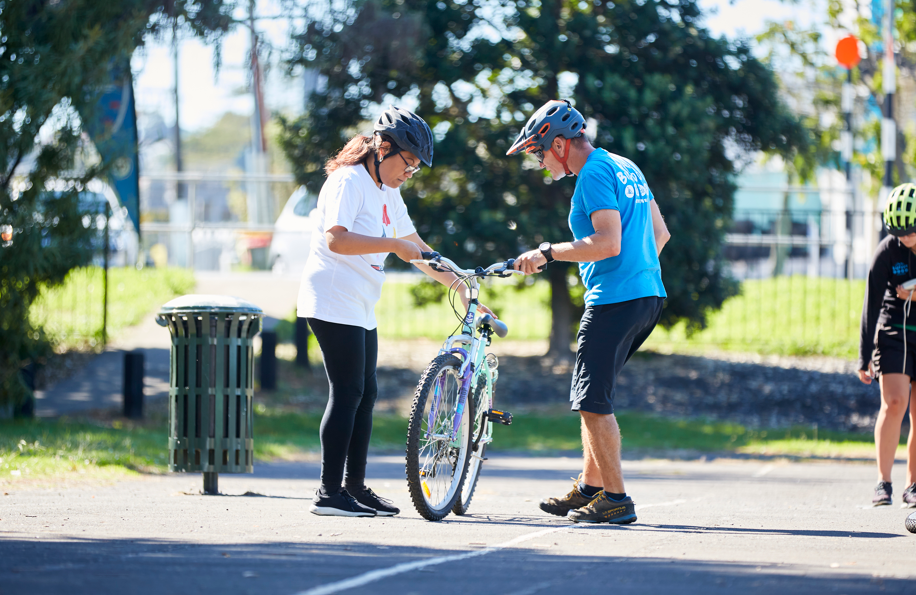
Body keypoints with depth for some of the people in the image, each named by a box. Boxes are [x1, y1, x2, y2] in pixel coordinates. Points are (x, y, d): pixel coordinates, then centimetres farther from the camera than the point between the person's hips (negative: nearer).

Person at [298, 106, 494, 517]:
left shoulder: (388, 192, 17)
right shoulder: (349, 180, -12)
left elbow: (416, 248, 22)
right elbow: (336, 239, -25)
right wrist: (393, 244, -26)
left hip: (360, 308, 10)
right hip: (333, 301, -10)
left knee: (366, 394, 10)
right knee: (347, 392, -12)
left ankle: (355, 486, 16)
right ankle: (329, 493, -12)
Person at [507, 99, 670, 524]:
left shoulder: (594, 175, -12)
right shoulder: (625, 167, 18)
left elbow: (608, 243, -22)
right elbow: (660, 232, 22)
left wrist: (547, 253, -15)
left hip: (615, 299, -10)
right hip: (648, 296, 10)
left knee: (593, 401, -5)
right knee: (592, 397, 17)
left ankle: (615, 500, -6)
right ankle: (590, 488, 20)